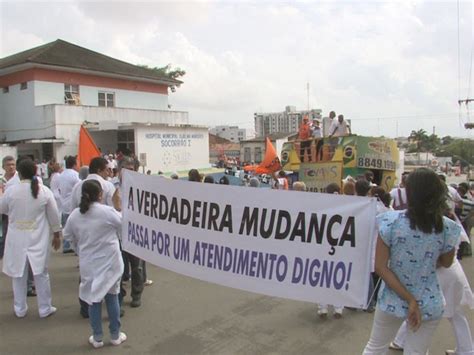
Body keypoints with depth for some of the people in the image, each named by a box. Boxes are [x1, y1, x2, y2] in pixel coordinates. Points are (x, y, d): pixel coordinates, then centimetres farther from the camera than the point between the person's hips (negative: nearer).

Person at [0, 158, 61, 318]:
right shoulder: (44, 190, -8)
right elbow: (54, 215, -1)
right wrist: (57, 234, 11)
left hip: (17, 240, 0)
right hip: (38, 239, 0)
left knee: (18, 274, 14)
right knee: (41, 274, 9)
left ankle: (20, 309, 27)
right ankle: (45, 309, 19)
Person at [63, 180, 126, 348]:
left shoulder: (74, 215, -6)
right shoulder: (108, 211, -19)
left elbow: (69, 236, 8)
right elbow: (124, 226, -3)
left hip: (88, 263, 3)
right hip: (109, 261, -2)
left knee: (93, 298, 13)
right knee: (112, 296, 12)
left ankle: (97, 338, 23)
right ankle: (115, 335, 24)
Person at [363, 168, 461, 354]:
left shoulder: (391, 221, -16)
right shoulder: (447, 227, -10)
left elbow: (380, 267, -17)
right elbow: (446, 262, 8)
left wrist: (410, 300, -14)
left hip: (392, 300, -1)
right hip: (429, 304, 1)